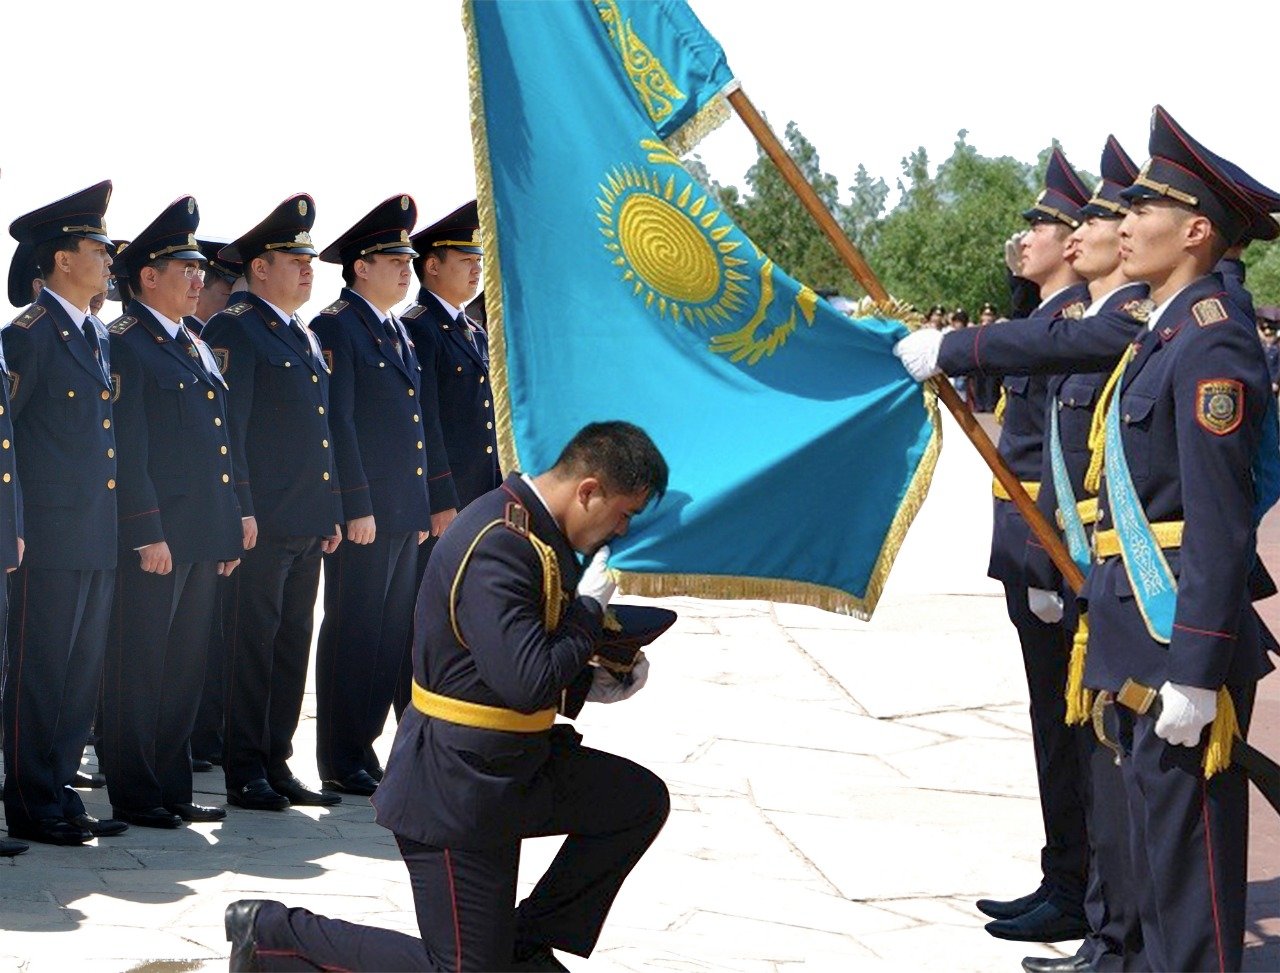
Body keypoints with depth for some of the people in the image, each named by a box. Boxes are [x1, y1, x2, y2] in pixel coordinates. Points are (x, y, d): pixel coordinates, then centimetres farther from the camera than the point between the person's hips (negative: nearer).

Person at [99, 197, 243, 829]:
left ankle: (173, 790, 21)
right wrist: (148, 535, -18)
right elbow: (128, 451, -14)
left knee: (185, 671, 13)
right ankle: (134, 796, 7)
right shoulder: (125, 344, -8)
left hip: (201, 540, 8)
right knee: (138, 671, 0)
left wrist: (228, 531, 14)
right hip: (153, 540, -8)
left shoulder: (196, 349, 18)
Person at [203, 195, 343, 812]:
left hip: (308, 528, 8)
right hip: (262, 526, -8)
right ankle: (245, 774, 3)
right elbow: (227, 427, -12)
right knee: (253, 646, -3)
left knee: (292, 647, 10)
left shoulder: (305, 339, 20)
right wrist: (241, 510, -18)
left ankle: (277, 766, 17)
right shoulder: (234, 329, -6)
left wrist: (331, 515, 18)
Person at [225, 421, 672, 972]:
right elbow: (527, 685, -32)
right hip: (456, 788, -10)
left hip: (513, 767, 10)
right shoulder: (498, 548, -26)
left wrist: (590, 684, 3)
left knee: (639, 800, 11)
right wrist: (590, 607, -18)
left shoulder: (537, 534, 7)